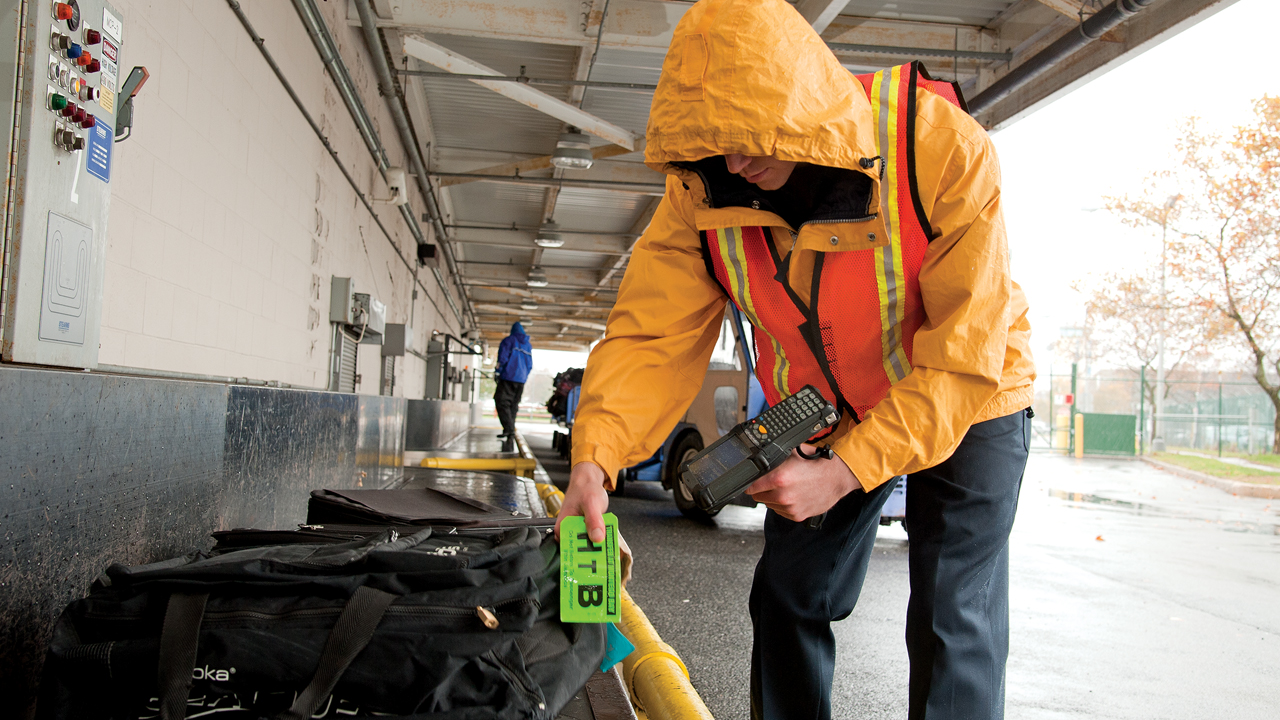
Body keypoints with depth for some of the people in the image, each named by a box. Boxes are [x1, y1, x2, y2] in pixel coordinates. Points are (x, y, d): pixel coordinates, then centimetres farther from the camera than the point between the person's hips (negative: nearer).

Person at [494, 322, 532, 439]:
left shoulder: (508, 340, 0)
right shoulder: (528, 345, 17)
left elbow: (502, 358, -10)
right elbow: (530, 365, 19)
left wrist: (497, 372, -4)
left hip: (508, 377, -6)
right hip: (521, 380, 6)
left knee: (502, 403, -7)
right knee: (513, 405, 11)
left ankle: (509, 429, -20)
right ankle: (510, 430, 8)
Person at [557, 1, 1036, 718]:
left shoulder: (943, 147, -31)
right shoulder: (703, 186, -19)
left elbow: (965, 355, -30)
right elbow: (655, 332, -21)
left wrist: (847, 470, -35)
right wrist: (596, 458, -36)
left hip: (964, 407, -3)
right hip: (820, 416, 4)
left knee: (952, 628, -7)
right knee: (788, 599, 9)